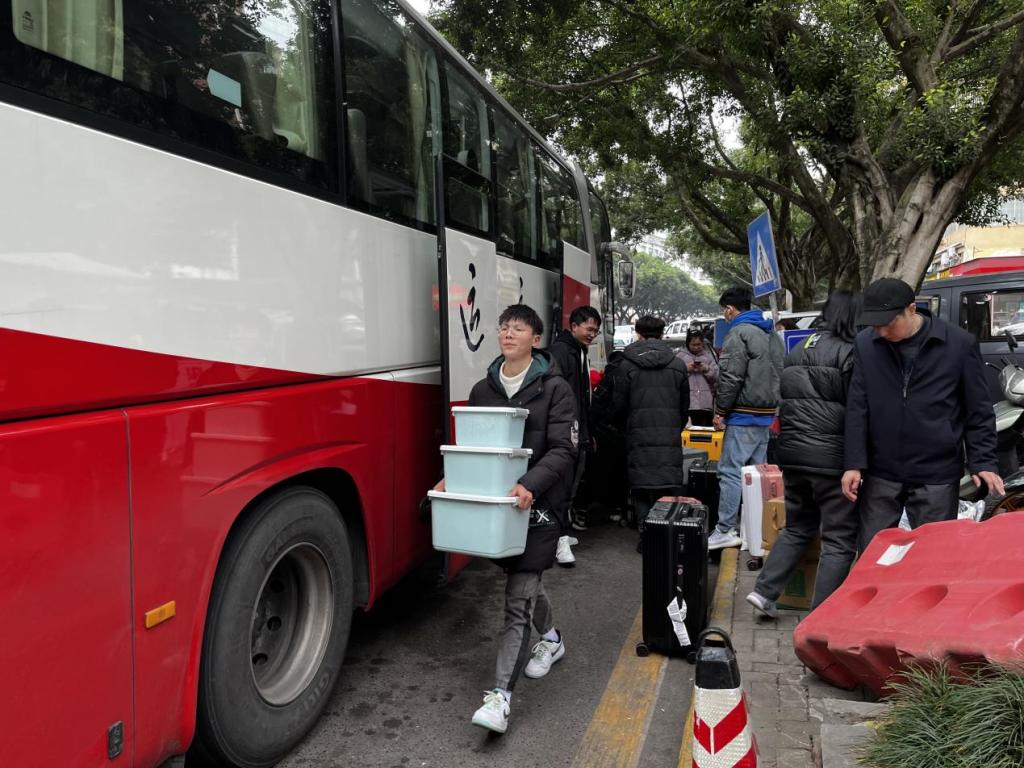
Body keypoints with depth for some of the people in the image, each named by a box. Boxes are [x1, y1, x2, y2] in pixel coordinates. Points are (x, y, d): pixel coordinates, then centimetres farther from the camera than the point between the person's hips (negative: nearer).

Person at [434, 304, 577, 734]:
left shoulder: (554, 389, -7)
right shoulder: (482, 389, 9)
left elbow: (563, 451, -14)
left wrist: (529, 485, -29)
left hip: (538, 504, -5)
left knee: (518, 598, -8)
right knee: (524, 578, 22)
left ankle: (501, 695, -3)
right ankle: (551, 639, 49)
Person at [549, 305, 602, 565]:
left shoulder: (581, 353, 19)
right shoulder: (560, 351, -12)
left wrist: (588, 433, 24)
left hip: (578, 433, 10)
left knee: (573, 483, 14)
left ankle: (563, 531, 24)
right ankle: (562, 541, -4)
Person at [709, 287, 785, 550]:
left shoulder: (738, 333, -12)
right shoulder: (772, 334, 17)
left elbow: (731, 378, -18)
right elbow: (779, 373, 20)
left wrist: (720, 410, -9)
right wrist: (770, 405, 20)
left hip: (744, 414, -9)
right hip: (766, 413, 9)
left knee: (730, 470, -7)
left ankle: (726, 530, -7)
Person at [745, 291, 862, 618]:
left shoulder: (799, 350, 12)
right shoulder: (851, 353, -10)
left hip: (792, 452, 7)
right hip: (832, 457, -7)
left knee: (797, 528, 22)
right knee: (839, 539, 4)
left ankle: (764, 591, 16)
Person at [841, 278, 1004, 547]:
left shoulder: (960, 344, -6)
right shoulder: (865, 344, -2)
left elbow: (978, 410, 1)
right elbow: (857, 408, -1)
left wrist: (983, 461, -5)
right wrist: (854, 463, -6)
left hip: (937, 476, -1)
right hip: (881, 474, 2)